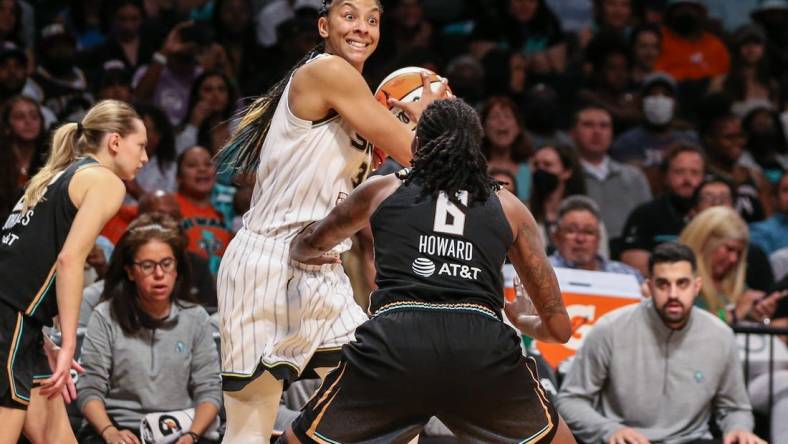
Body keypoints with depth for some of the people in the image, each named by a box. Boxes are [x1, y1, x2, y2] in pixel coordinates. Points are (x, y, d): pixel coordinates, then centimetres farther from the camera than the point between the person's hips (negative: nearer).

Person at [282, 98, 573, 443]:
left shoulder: (381, 189, 25)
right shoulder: (508, 206, 24)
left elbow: (305, 247, 44)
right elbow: (558, 327, 23)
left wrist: (299, 253, 68)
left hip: (394, 341, 0)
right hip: (483, 348, 0)